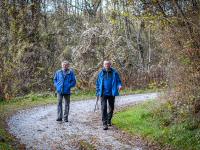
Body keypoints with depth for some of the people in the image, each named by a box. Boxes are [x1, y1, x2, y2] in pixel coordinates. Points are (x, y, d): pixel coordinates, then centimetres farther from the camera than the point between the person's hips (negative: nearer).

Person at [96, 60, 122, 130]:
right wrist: (98, 92, 5)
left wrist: (120, 85, -20)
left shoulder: (114, 73, 1)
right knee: (104, 108, -9)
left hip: (111, 93, 1)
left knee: (111, 108, 13)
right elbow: (97, 83, 12)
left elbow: (118, 81, 2)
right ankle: (104, 123, -8)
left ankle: (109, 120, 35)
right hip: (103, 93, -1)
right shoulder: (101, 73, 5)